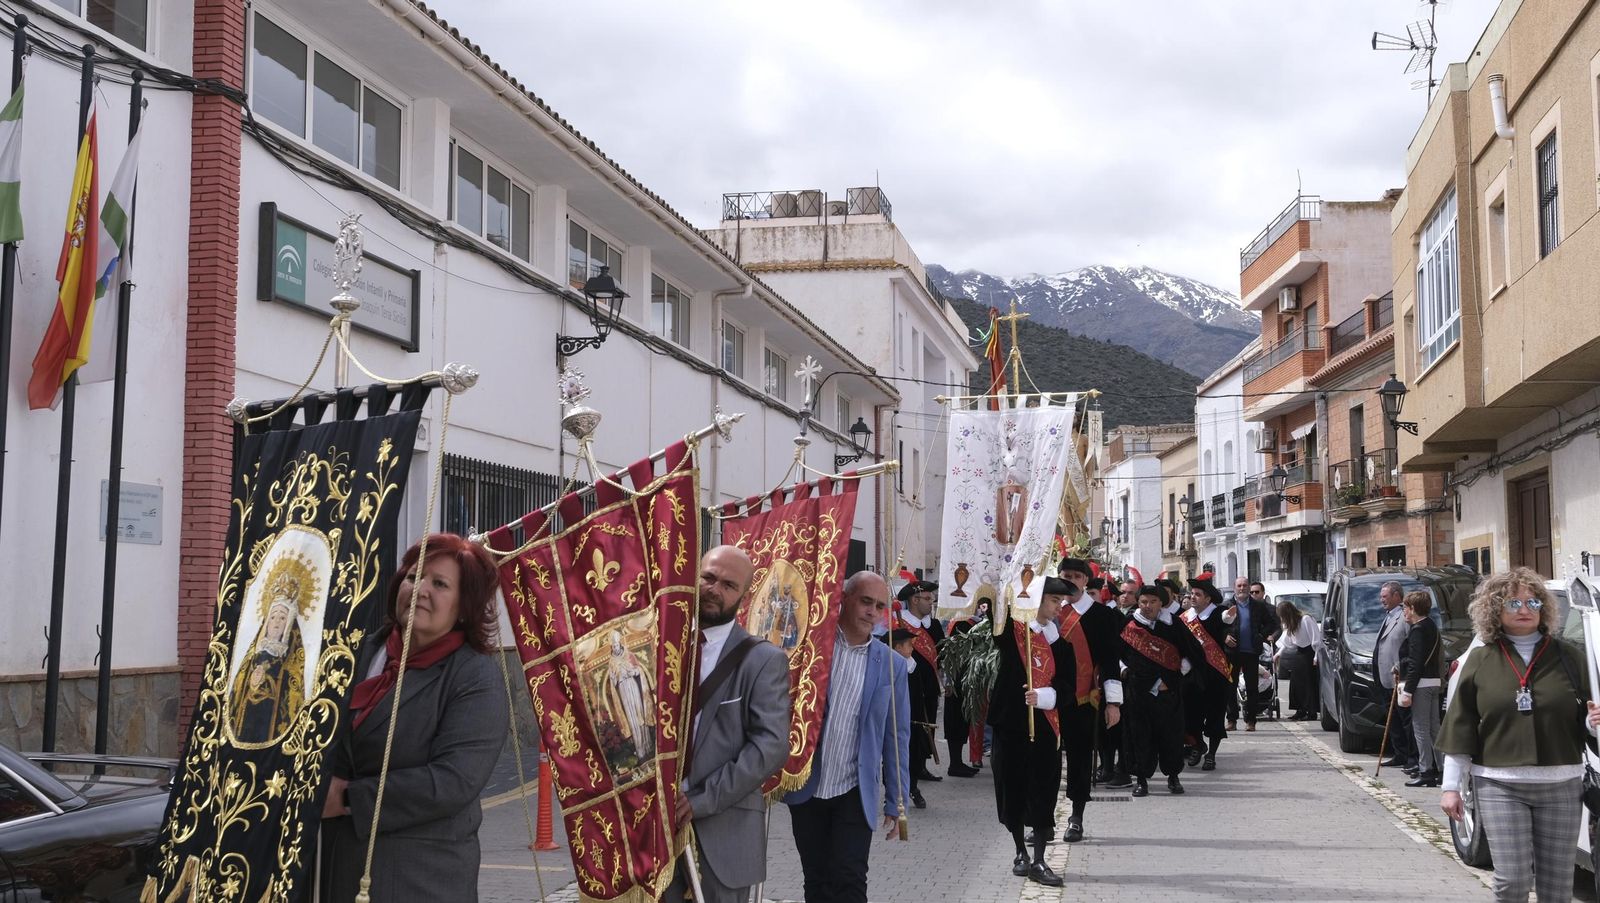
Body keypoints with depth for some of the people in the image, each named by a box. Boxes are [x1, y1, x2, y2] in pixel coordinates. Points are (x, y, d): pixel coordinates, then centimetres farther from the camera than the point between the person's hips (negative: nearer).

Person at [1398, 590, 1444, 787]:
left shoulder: (1417, 630, -14)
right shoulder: (1432, 626, 14)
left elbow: (1415, 664, -19)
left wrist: (1408, 691, -18)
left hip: (1421, 683, -9)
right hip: (1434, 681, 10)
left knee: (1420, 728, -5)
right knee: (1434, 727, 13)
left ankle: (1426, 772, -5)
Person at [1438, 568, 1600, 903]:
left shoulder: (1568, 657, 6)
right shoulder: (1480, 660, 4)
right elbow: (1460, 727, 3)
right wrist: (1451, 786, -1)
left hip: (1560, 787, 2)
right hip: (1500, 787, -1)